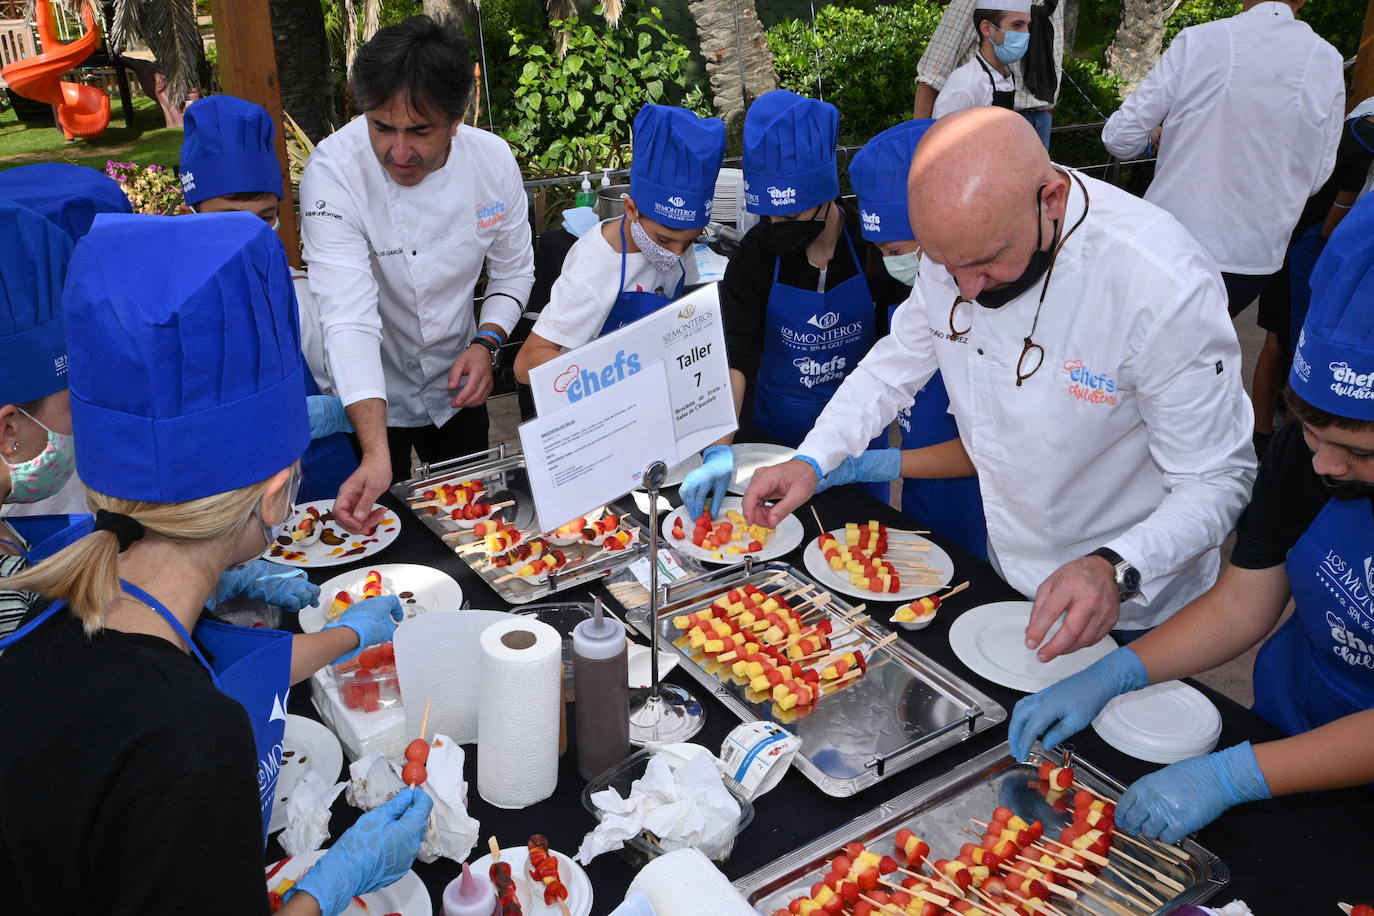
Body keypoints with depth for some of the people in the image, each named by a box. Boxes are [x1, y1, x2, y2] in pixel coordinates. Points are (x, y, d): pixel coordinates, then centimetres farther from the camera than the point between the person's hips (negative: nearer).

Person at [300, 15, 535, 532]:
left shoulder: (493, 159, -16)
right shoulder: (334, 172, -28)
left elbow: (513, 271, -1)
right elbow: (349, 318, -36)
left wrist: (486, 344, -20)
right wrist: (376, 453, -46)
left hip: (455, 384, 3)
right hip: (368, 396, -3)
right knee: (375, 523, 15)